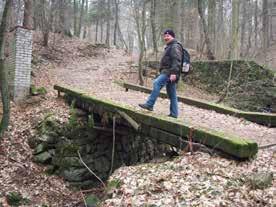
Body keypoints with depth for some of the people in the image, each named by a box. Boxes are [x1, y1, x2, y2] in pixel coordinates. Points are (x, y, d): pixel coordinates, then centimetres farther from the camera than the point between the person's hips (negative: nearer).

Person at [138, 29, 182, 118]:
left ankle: (149, 104, -26)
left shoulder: (175, 46, -7)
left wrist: (174, 73, -29)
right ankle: (174, 113, 12)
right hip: (167, 72, 11)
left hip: (170, 72, -11)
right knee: (172, 95, 9)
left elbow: (176, 60, -20)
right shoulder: (169, 47, 27)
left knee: (157, 83, -24)